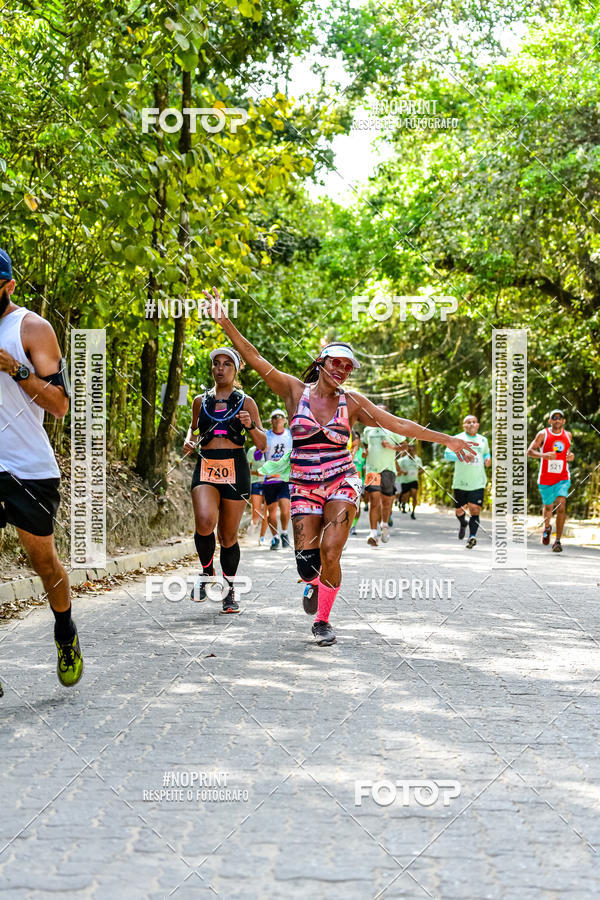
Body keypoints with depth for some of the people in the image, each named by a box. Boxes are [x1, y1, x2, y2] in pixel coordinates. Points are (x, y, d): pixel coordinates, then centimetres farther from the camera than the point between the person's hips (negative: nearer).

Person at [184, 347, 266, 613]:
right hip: (205, 468, 1)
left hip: (235, 470, -1)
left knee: (228, 535, 4)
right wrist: (189, 441, 6)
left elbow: (262, 444, 4)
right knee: (204, 522, -24)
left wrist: (250, 426, -16)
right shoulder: (201, 401, 11)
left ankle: (229, 592, 23)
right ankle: (206, 572, 2)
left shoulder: (245, 402, 5)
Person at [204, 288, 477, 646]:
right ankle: (314, 585, 34)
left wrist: (447, 440, -1)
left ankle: (323, 620, 6)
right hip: (304, 487, 0)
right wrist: (226, 324, -16)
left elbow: (398, 424, 2)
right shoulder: (295, 391, -2)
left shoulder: (352, 402, 1)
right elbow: (255, 358, -7)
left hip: (342, 484, 0)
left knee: (329, 554, -16)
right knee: (306, 560, -5)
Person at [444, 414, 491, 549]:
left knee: (475, 510, -15)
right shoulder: (458, 439, -2)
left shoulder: (483, 440, 10)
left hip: (478, 483, 1)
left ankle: (472, 536, -22)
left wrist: (488, 459, 5)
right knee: (459, 510, 12)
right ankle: (463, 524, 44)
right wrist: (462, 456, -27)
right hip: (460, 482, -1)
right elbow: (447, 455, -11)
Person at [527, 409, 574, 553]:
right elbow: (529, 451, -6)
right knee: (548, 506, 13)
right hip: (546, 478, 0)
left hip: (563, 478, 1)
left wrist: (571, 456, 0)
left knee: (561, 505, -17)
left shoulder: (568, 435, 6)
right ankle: (547, 527, 48)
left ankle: (558, 541, -14)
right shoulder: (543, 434, -4)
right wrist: (544, 455, -24)